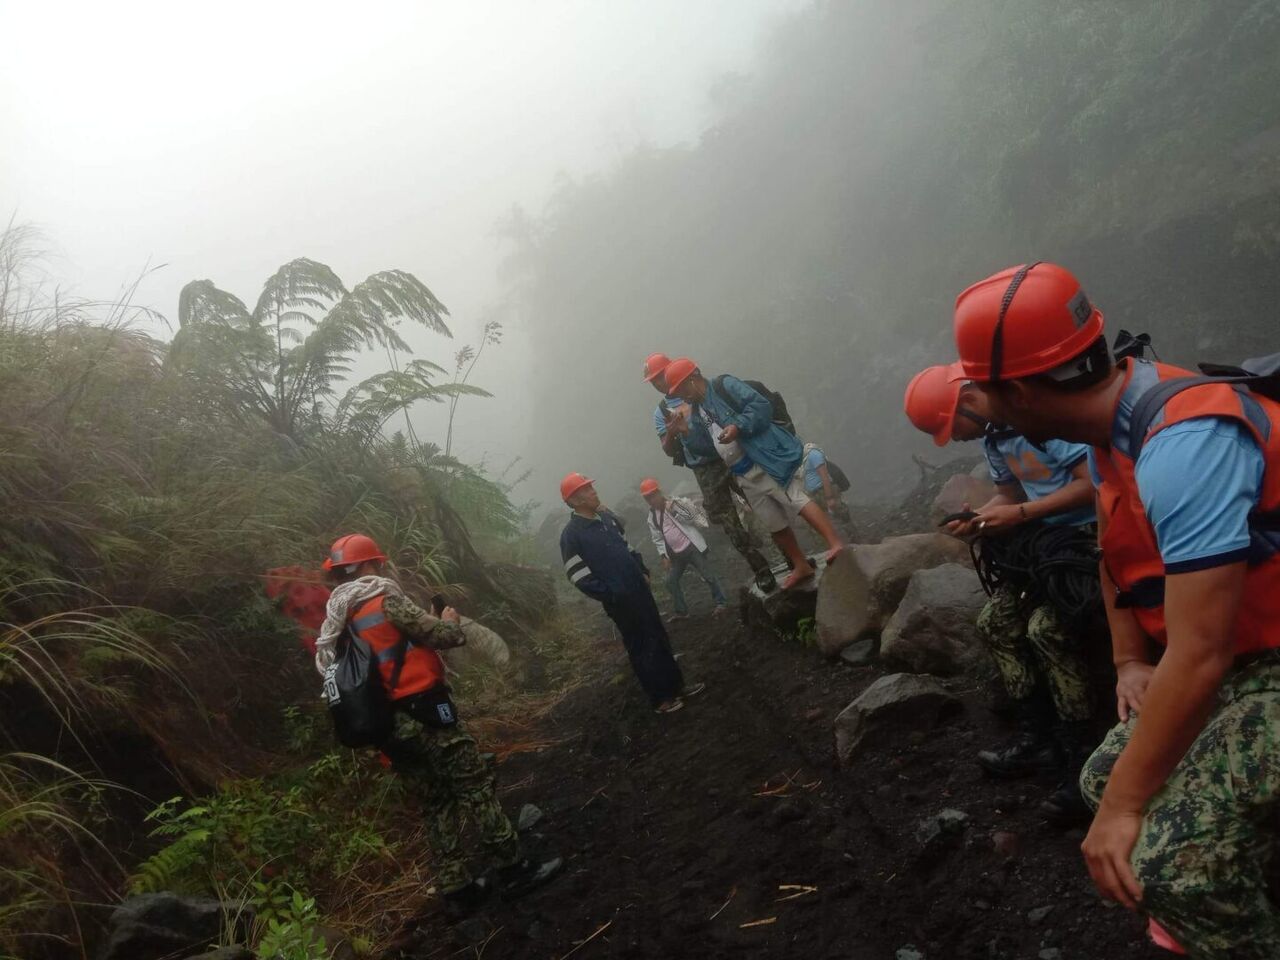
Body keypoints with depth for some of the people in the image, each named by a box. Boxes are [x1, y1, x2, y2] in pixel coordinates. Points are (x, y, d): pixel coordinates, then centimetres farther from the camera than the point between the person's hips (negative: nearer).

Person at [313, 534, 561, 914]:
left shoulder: (335, 620, 12)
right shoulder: (384, 598, -11)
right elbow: (441, 636, -13)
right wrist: (452, 622, 11)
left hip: (388, 725, 8)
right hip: (424, 712, -8)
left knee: (437, 803, 15)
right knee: (476, 787, 1)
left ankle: (456, 888, 17)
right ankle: (515, 868, 6)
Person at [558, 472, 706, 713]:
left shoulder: (607, 517, 7)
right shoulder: (571, 536, -16)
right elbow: (581, 579, -17)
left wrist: (643, 572, 10)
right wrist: (612, 596, -17)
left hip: (640, 590, 7)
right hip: (620, 601, -7)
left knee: (661, 640, 15)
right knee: (642, 649, 3)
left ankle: (677, 686, 29)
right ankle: (660, 699, 16)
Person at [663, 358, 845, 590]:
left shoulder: (724, 386, -5)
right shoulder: (695, 413, 18)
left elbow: (761, 405, -15)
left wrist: (738, 426, -25)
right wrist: (685, 430, 0)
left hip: (764, 463, -8)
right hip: (743, 476, 8)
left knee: (797, 500, -20)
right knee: (775, 525, 12)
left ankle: (836, 544, -24)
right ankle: (801, 567, 21)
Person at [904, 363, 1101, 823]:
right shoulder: (992, 437, 8)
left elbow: (1094, 484, -25)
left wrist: (1020, 515, -23)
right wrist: (977, 519, -5)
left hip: (1091, 533, -10)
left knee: (1046, 626, -26)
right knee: (994, 620, 1)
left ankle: (1082, 758, -13)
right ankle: (1037, 737, 9)